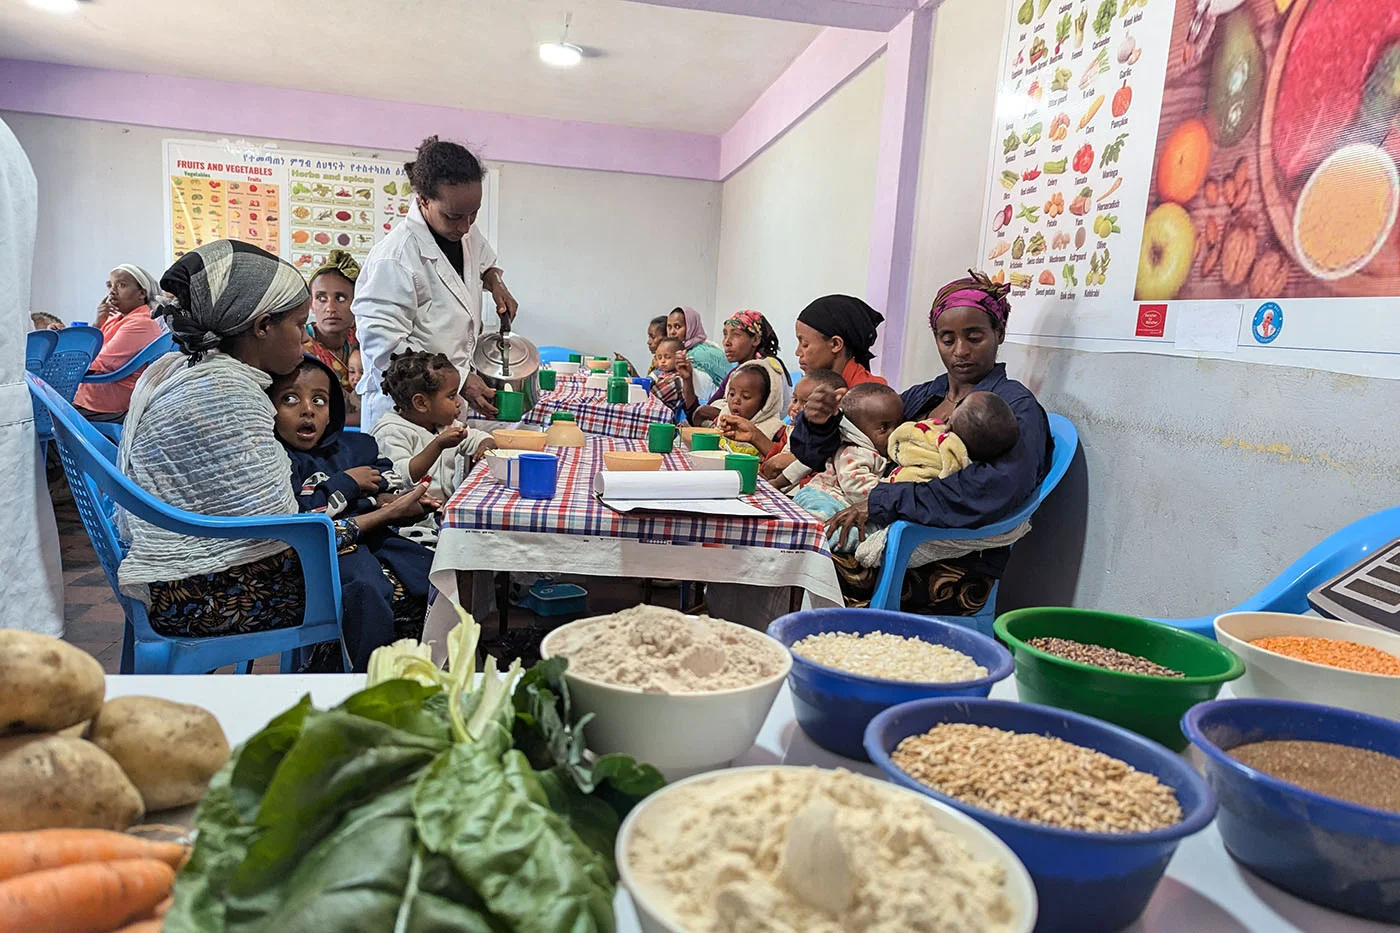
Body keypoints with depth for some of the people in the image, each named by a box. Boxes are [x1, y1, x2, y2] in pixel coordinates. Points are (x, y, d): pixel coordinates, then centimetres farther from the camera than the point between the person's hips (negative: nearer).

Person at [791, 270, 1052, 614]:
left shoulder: (1017, 408, -1)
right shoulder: (919, 398, 17)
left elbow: (994, 490, -22)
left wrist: (881, 502, -23)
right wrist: (819, 423, -7)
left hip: (957, 569, -5)